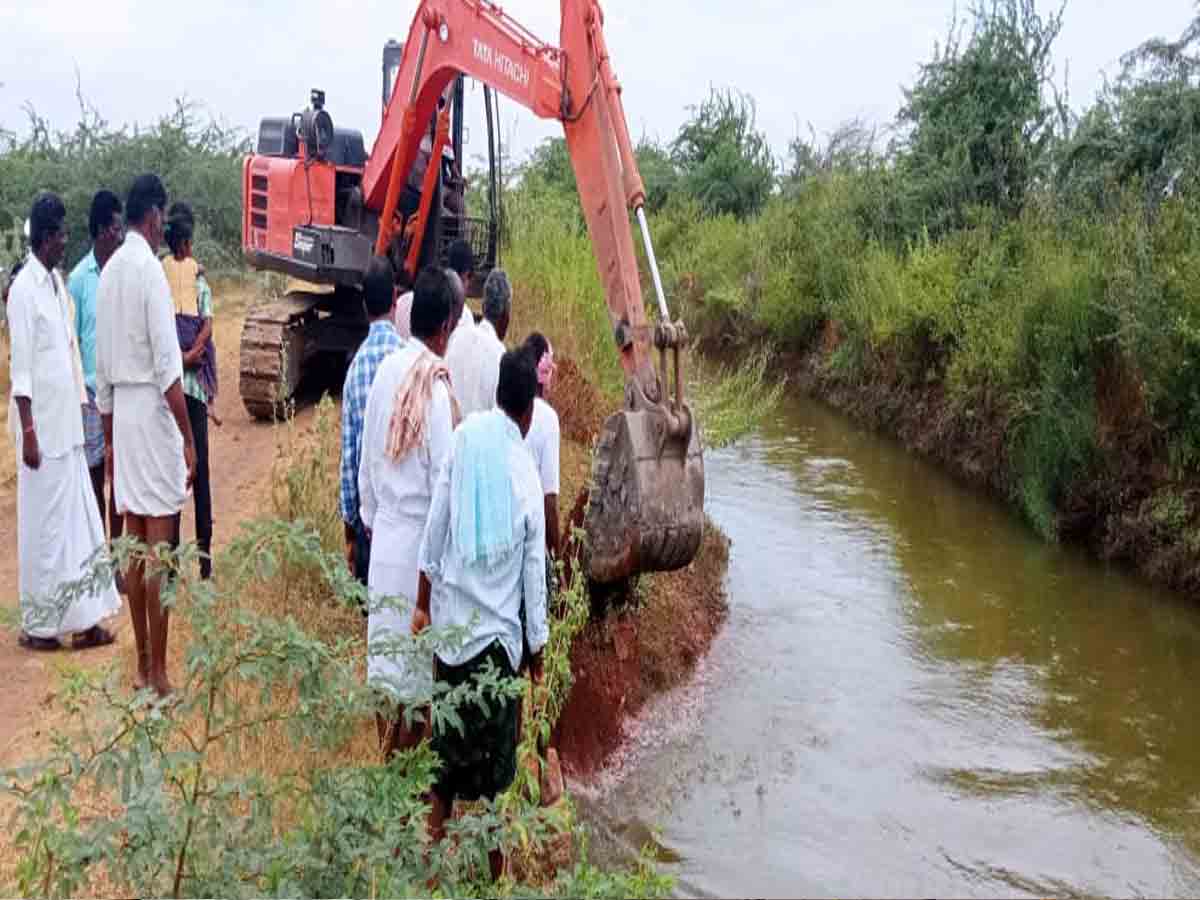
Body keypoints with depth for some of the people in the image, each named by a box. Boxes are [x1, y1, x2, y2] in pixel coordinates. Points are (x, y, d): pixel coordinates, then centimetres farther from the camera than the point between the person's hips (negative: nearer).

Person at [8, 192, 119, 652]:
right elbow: (21, 368, -16)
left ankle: (83, 618, 18)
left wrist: (82, 401, 18)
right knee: (44, 526, 1)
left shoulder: (58, 282, 11)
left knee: (80, 521, 11)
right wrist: (28, 432, -17)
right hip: (43, 427, -8)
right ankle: (37, 624, 13)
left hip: (67, 424, 8)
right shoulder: (24, 288, -14)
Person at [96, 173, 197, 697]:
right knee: (160, 548, -3)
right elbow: (167, 366, -19)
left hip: (121, 411, 8)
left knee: (134, 545, 12)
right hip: (153, 412, -8)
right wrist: (188, 439, -15)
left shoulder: (108, 272, 10)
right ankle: (158, 673, 2)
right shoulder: (150, 269, -13)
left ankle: (142, 664, 21)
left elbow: (101, 367, 14)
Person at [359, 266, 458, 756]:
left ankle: (386, 752, 28)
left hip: (384, 532, 6)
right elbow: (444, 477, -16)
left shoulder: (387, 370, 1)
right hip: (420, 538, -6)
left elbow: (366, 461, 9)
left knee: (384, 652, 15)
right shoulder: (437, 386, -19)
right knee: (416, 666, 5)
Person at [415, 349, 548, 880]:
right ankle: (492, 865, 20)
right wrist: (537, 650, 6)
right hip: (497, 633, -2)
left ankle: (436, 832, 25)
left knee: (448, 737, 16)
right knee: (494, 750, 9)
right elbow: (534, 576, -6)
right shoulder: (527, 477, -12)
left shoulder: (465, 442, -6)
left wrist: (423, 606, 12)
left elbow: (432, 539, -1)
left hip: (451, 621, 3)